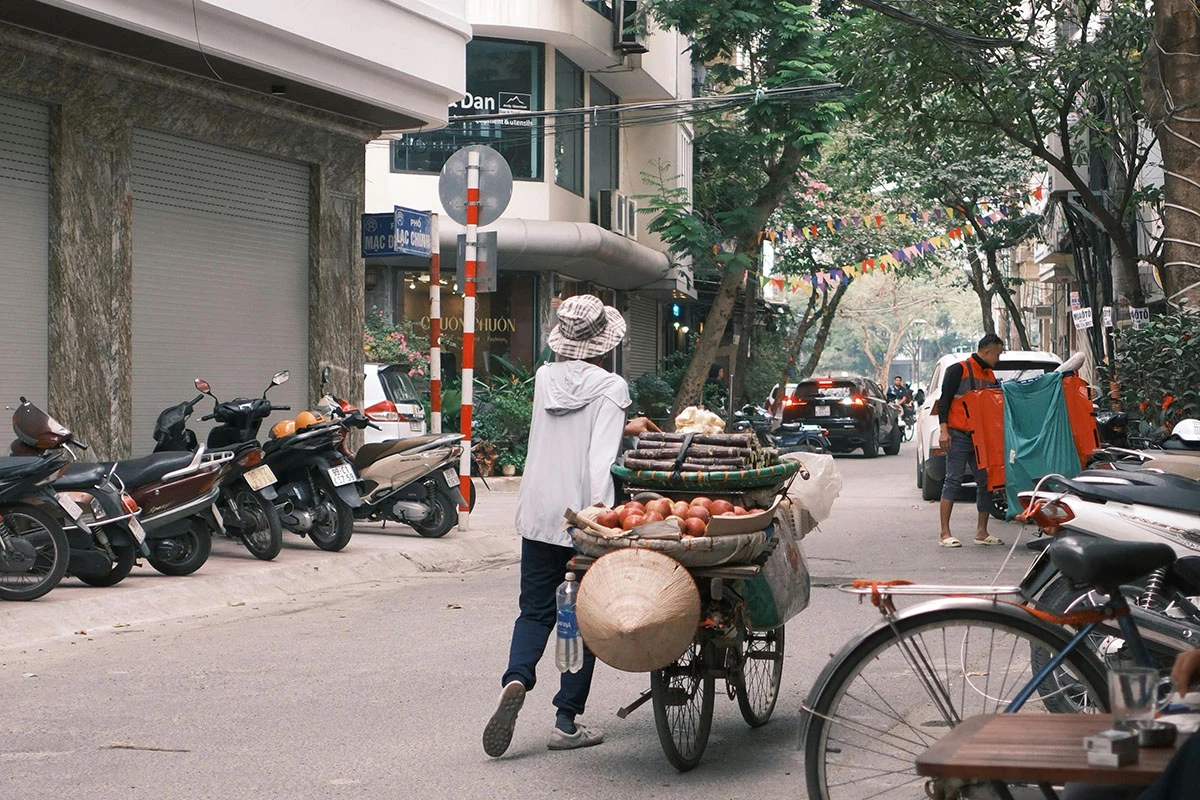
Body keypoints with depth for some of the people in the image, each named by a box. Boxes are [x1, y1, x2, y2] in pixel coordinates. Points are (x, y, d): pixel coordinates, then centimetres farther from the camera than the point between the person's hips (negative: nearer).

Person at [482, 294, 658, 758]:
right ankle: (566, 722, 6)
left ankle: (517, 678, -16)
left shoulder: (546, 378, 6)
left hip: (538, 515, 4)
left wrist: (623, 429, 26)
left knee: (534, 611, 12)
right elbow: (601, 457, -18)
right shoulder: (611, 388, -8)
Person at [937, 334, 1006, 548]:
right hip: (958, 436, -7)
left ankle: (981, 532, 12)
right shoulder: (958, 370, -4)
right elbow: (944, 401, -8)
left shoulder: (990, 376, 18)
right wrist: (943, 430, -15)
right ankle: (944, 533, -6)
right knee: (953, 481, -7)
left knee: (985, 482, 5)